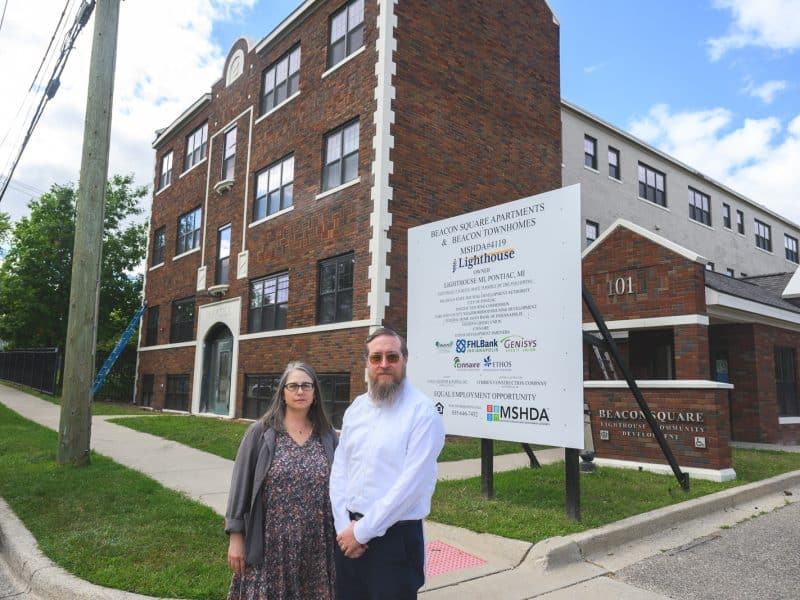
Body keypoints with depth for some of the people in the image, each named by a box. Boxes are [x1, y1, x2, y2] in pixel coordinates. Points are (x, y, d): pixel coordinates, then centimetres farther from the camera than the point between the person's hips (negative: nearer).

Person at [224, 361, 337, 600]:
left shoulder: (327, 436, 4)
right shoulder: (261, 432, -3)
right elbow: (241, 485, -2)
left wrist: (340, 535, 8)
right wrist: (235, 537, -4)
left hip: (316, 546, 2)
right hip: (270, 544, -2)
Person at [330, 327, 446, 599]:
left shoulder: (422, 411, -14)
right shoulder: (356, 408, 5)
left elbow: (412, 482, -19)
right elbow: (339, 469, 6)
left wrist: (362, 531, -14)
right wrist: (344, 525, -6)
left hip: (395, 537, -5)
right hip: (348, 535, 6)